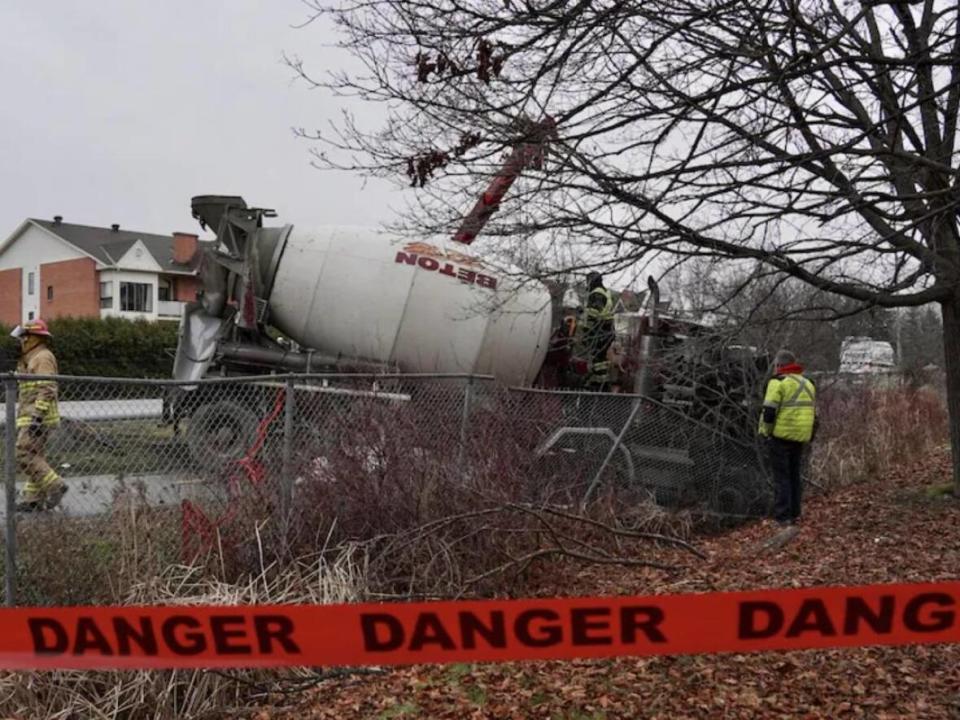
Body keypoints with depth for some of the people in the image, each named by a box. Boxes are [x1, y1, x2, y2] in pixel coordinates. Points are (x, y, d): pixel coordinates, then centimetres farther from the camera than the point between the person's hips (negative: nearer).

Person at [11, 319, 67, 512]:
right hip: (30, 417, 10)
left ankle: (55, 485, -11)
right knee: (33, 456, 8)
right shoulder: (32, 359, 22)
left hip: (38, 418, -10)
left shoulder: (43, 357, -10)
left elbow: (47, 390, -20)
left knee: (25, 455, -14)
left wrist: (37, 416, -26)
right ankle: (34, 499, 10)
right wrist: (22, 419, 23)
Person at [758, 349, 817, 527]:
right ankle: (794, 513, 21)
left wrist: (765, 432, -4)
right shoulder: (808, 384, 15)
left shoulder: (779, 382, -10)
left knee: (782, 476, -1)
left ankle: (782, 516, -1)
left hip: (782, 436, -7)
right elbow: (813, 414, 19)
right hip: (801, 437, 7)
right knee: (794, 475, 16)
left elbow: (769, 411, -16)